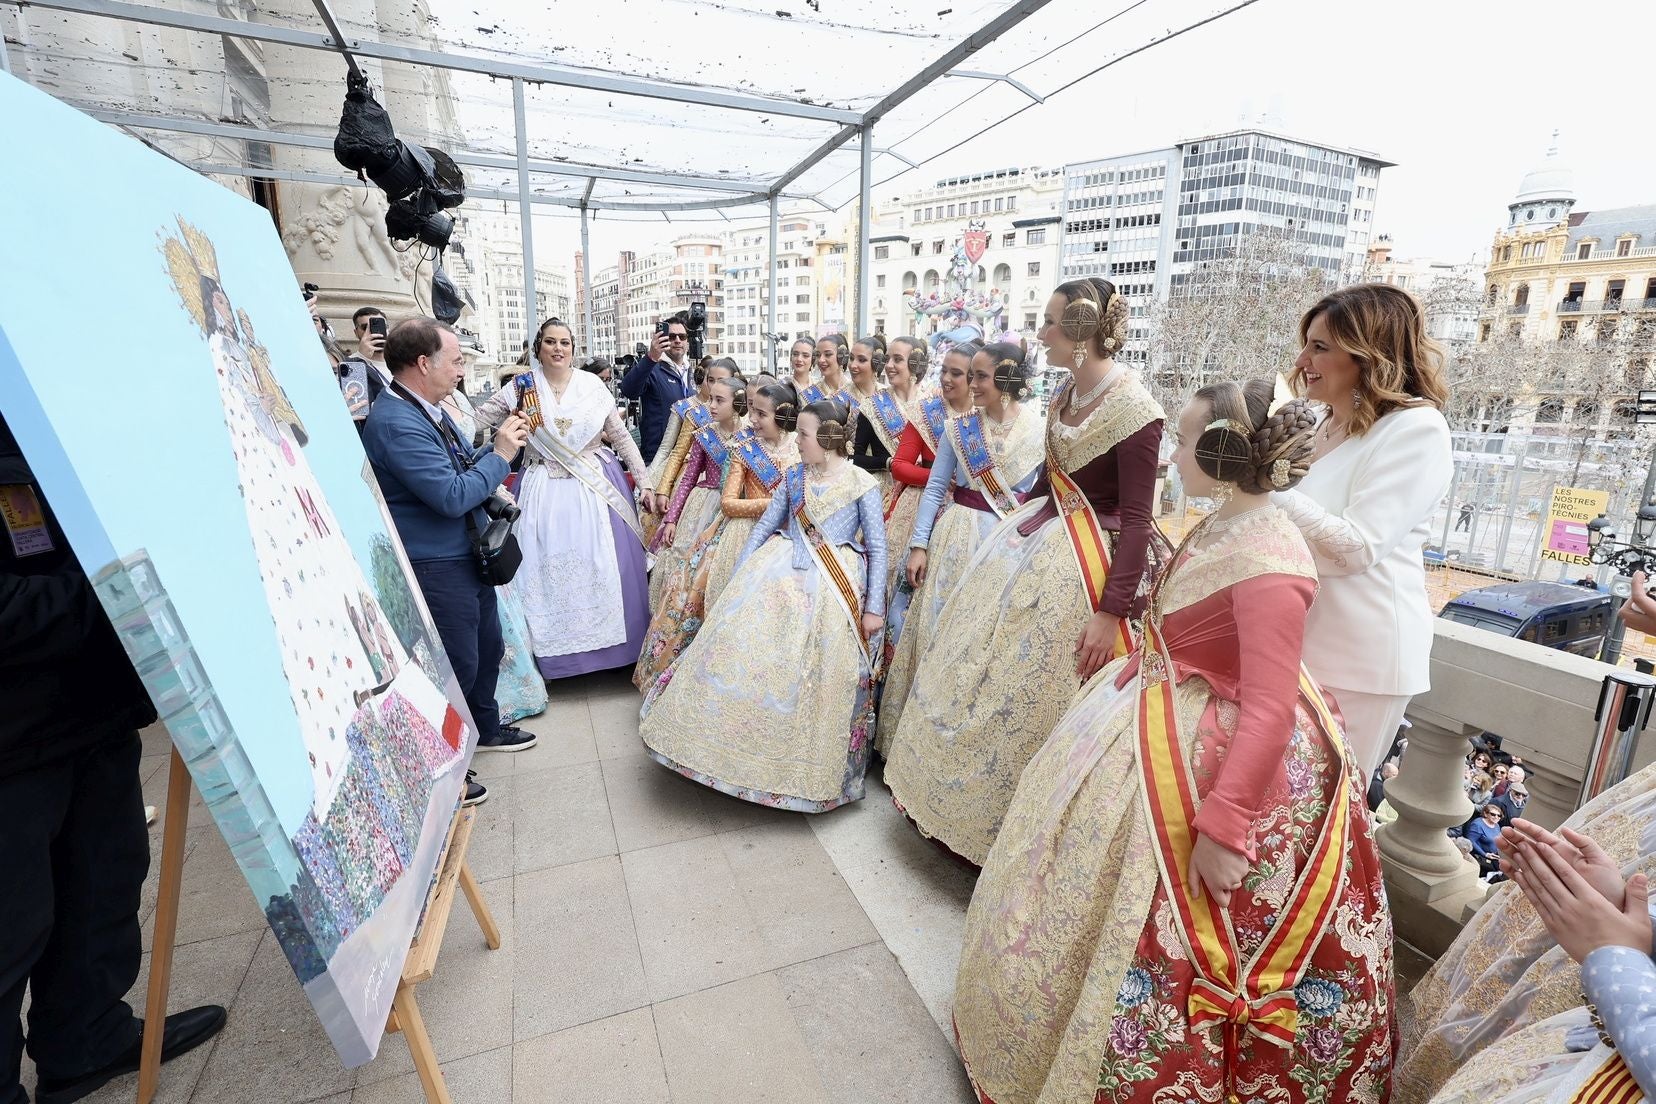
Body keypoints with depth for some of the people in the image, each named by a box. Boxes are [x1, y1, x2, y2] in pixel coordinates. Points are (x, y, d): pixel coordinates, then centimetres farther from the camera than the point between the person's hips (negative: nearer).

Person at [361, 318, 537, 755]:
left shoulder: (430, 409, 7)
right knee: (459, 665, 4)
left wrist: (503, 443, 3)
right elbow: (452, 496, -28)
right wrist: (500, 454, -16)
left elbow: (462, 469, 18)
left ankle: (484, 729, 44)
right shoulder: (396, 422, -24)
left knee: (488, 648, 23)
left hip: (469, 556, 10)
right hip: (438, 567, -10)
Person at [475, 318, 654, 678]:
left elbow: (622, 437, 4)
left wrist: (644, 482, 1)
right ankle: (556, 653, 15)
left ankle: (611, 644, 17)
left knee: (604, 567, 2)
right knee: (548, 570, 2)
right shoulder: (522, 387, 1)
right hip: (545, 492, 0)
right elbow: (476, 421, 5)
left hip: (596, 488, 0)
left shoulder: (593, 385, 1)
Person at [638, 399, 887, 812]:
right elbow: (764, 525, 13)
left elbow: (878, 547, -2)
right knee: (742, 644, -7)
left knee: (821, 673, -5)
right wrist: (739, 577, 9)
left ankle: (810, 768, 15)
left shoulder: (861, 483, -2)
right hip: (780, 573, 4)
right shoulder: (794, 476, 10)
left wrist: (874, 607, -6)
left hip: (834, 586, -4)